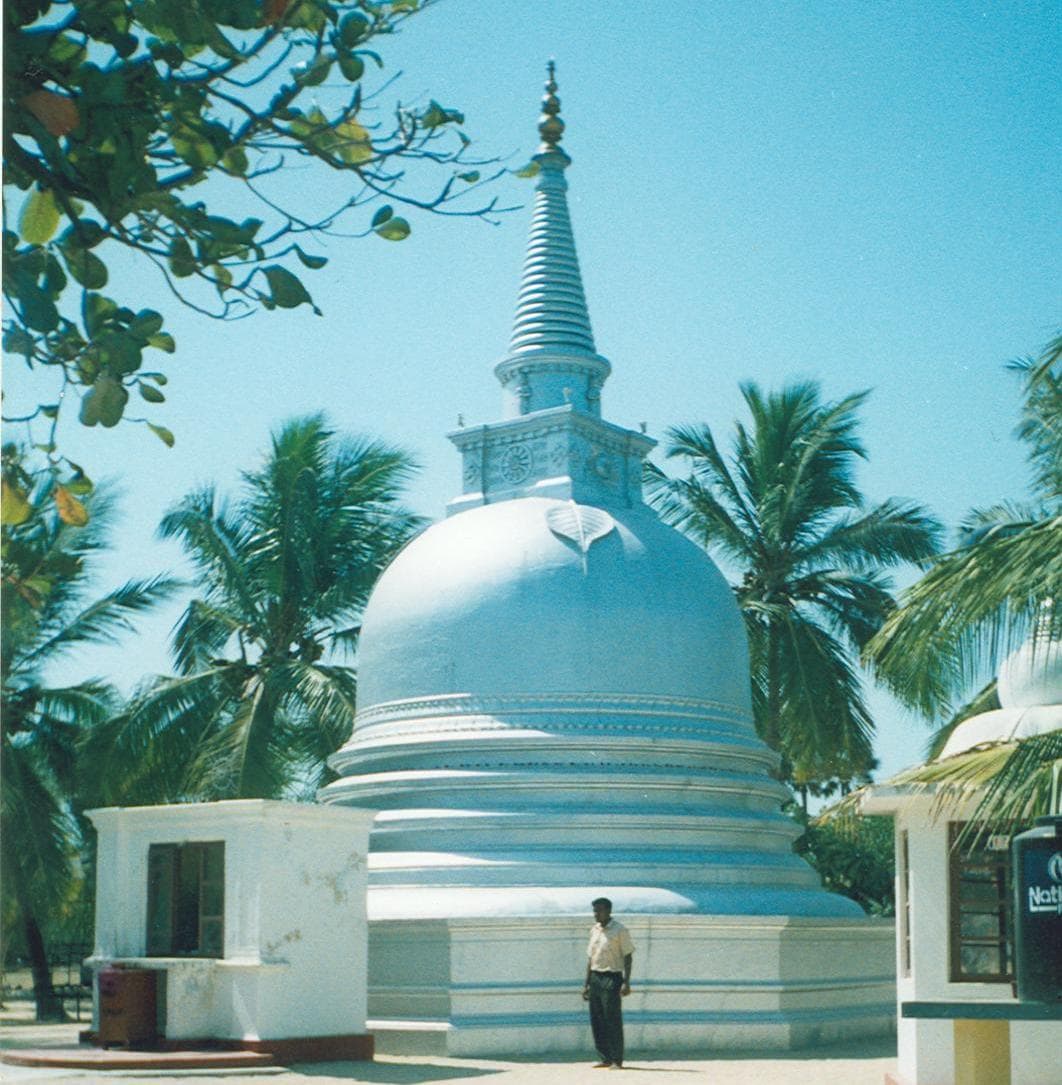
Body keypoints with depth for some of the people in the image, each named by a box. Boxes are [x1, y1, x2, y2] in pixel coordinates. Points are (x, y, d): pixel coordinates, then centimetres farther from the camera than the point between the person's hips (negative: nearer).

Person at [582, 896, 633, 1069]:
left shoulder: (620, 930, -6)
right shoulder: (594, 930, 14)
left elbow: (628, 956, -8)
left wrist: (626, 982, -16)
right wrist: (587, 983, 15)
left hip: (612, 978, -7)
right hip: (595, 978, 7)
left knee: (613, 1021, -7)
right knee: (597, 1021, 5)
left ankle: (617, 1060, -2)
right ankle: (606, 1059, 12)